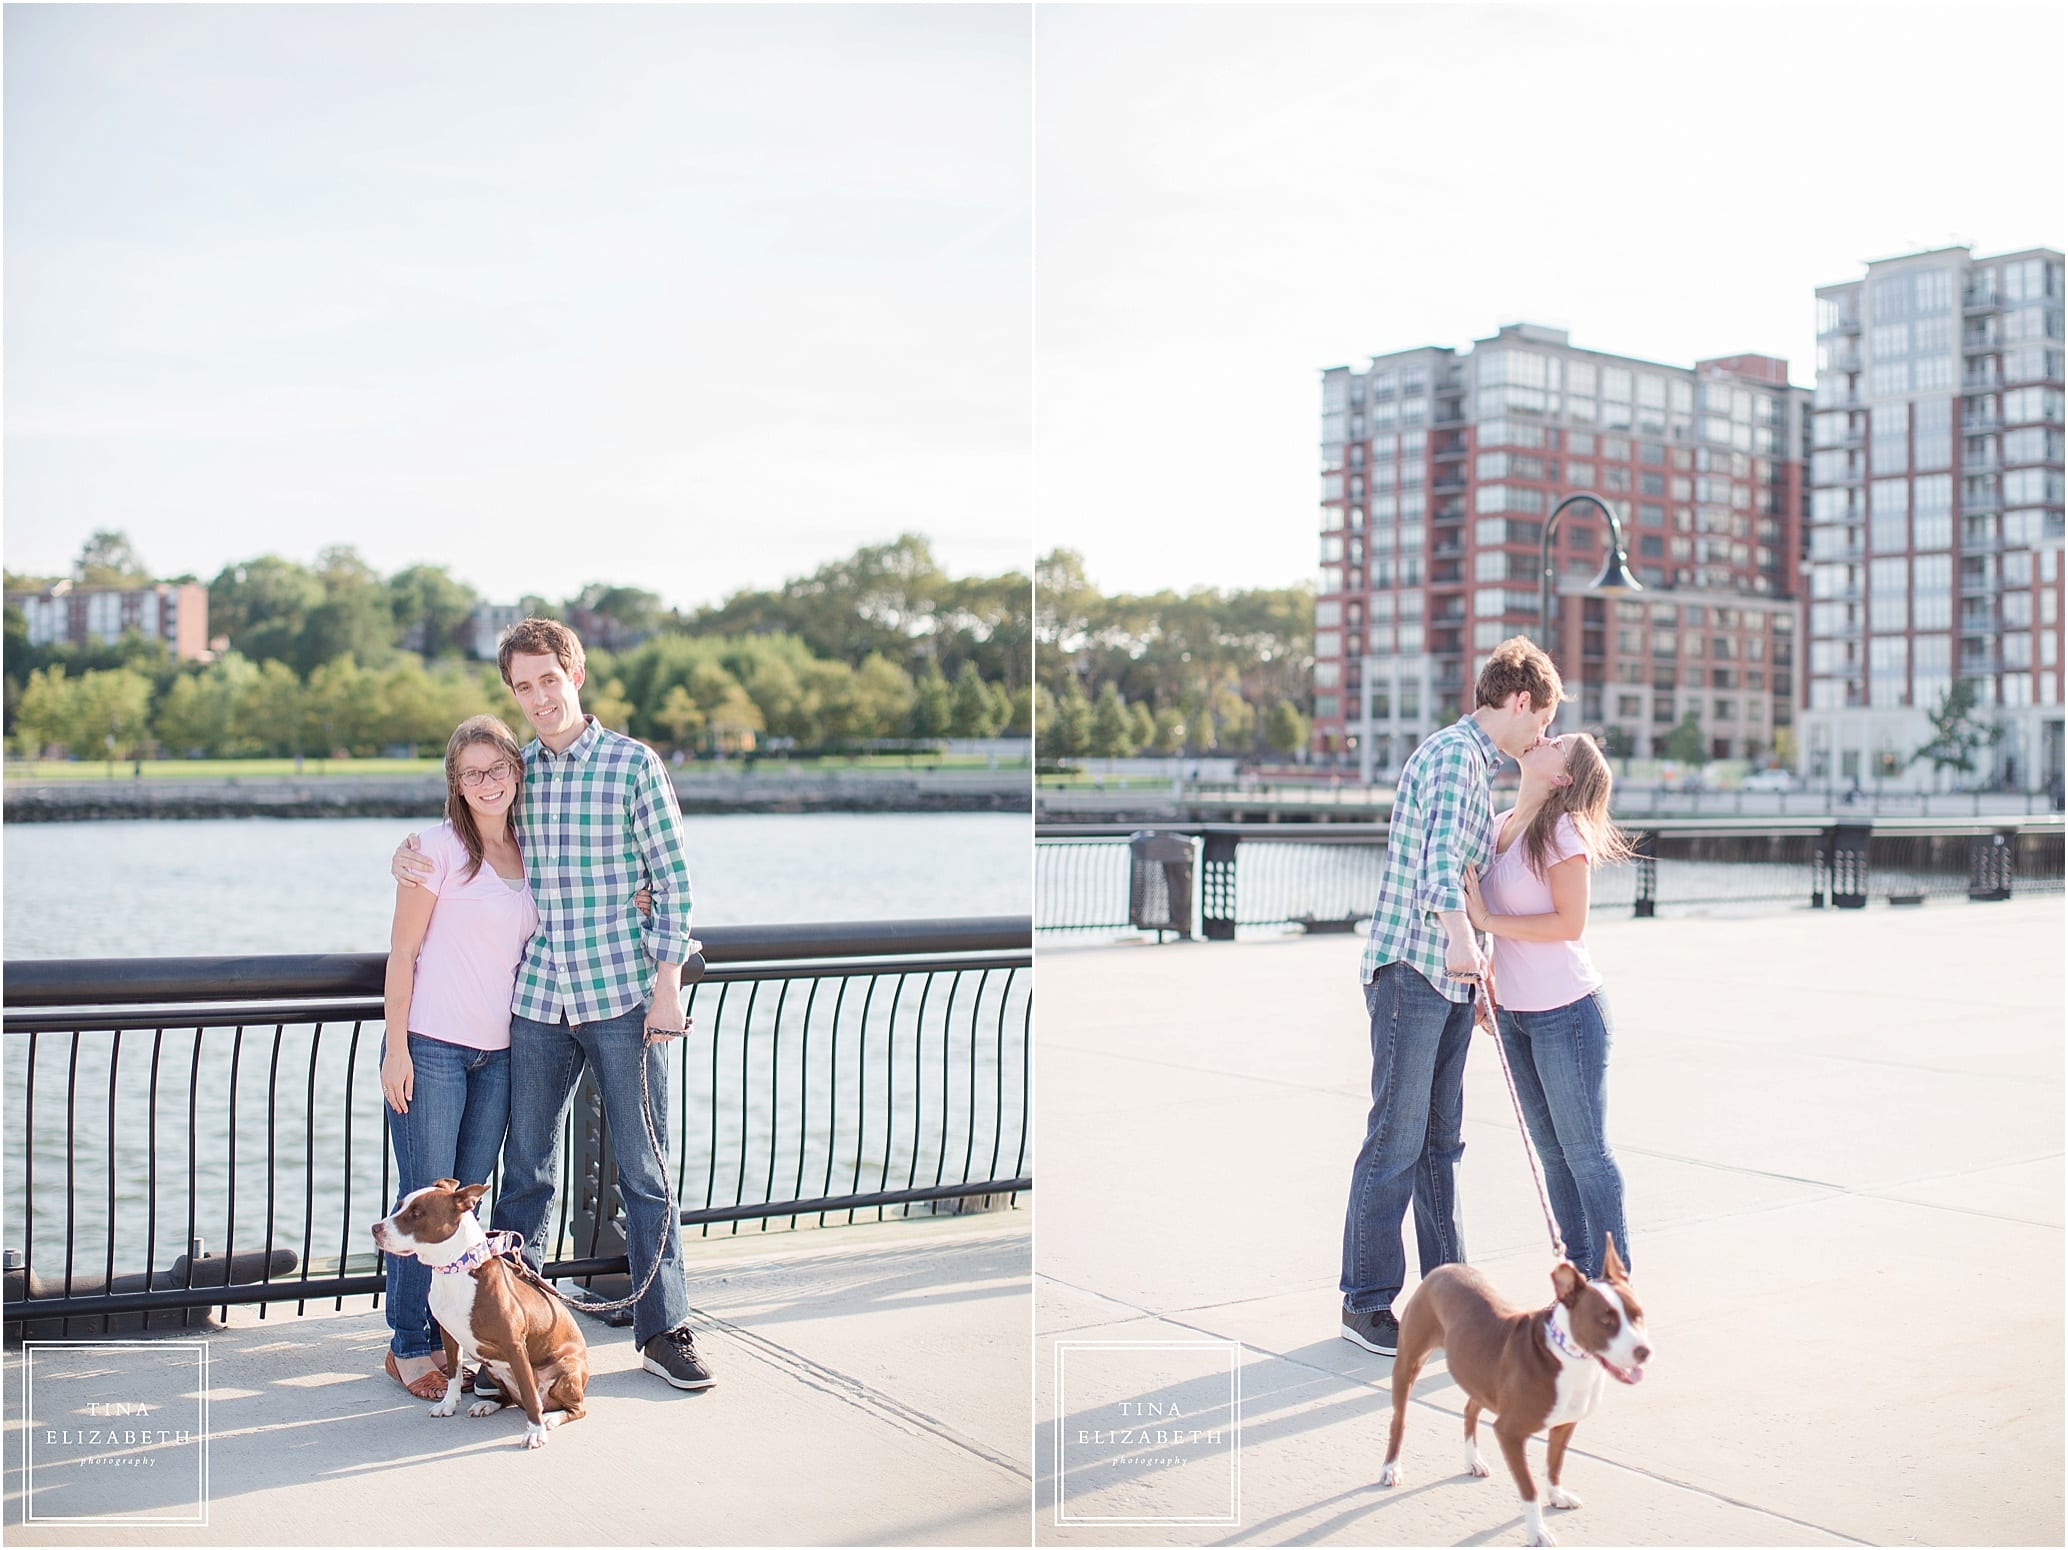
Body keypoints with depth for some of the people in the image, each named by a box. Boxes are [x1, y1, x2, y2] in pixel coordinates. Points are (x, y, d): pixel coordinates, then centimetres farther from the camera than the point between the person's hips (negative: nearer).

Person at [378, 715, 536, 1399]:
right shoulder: (440, 848, -7)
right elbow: (403, 951, -6)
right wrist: (396, 1048, -10)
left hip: (498, 1053, 5)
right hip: (431, 1048, -5)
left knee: (469, 1198, 11)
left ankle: (449, 1335, 21)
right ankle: (409, 1347, 11)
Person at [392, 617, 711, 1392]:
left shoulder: (633, 764, -3)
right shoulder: (515, 769, 8)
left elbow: (672, 881, -3)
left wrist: (667, 985, -8)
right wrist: (410, 850, 1)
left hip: (623, 999, -3)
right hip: (536, 1002, 3)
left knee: (645, 1173, 5)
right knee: (525, 1173, 9)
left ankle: (663, 1331, 16)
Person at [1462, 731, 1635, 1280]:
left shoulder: (1563, 832, -15)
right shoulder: (1498, 826, 7)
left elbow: (1569, 924, -18)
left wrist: (1489, 921, -18)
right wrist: (1486, 982, 11)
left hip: (1566, 1012, -8)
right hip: (1514, 1012, 8)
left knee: (1584, 1152, 0)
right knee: (1552, 1151, 14)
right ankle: (1581, 1278, 24)